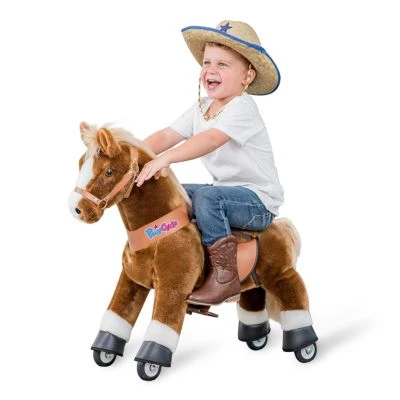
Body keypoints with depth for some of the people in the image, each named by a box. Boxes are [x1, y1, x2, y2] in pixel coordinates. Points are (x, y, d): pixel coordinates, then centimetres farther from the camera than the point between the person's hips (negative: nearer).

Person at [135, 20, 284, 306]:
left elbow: (210, 139, -34)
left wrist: (165, 158, -44)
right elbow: (166, 136, 0)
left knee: (207, 196, -32)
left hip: (260, 202, -9)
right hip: (226, 191, 9)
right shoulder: (201, 108, 7)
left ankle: (226, 276, -25)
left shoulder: (243, 107, -18)